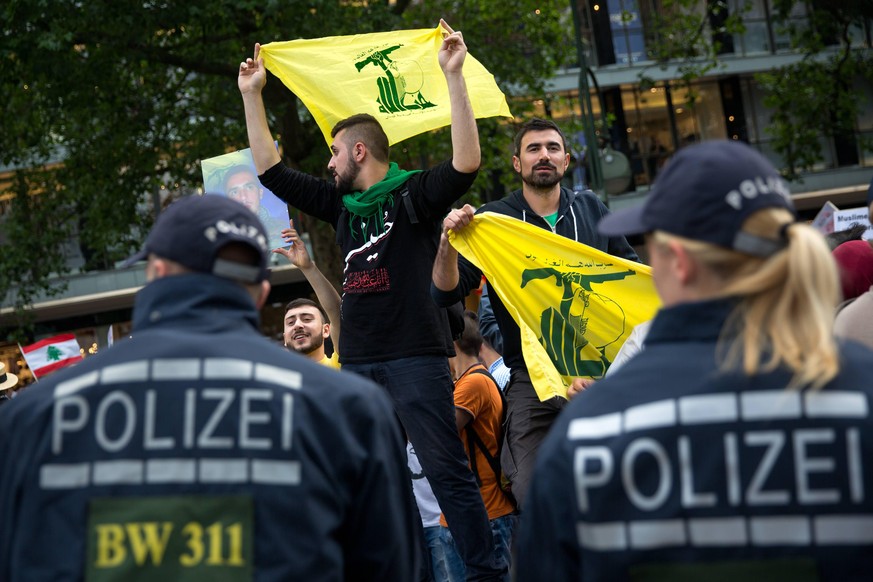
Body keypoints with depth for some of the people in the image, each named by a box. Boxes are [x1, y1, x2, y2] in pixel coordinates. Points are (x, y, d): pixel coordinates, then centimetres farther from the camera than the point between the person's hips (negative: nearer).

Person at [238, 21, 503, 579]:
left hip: (415, 358, -7)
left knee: (447, 472, -8)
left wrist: (454, 75, -22)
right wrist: (252, 96, 21)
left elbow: (466, 162, -19)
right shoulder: (342, 204, 17)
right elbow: (272, 171, 23)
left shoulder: (415, 195, -2)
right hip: (358, 363, 7)